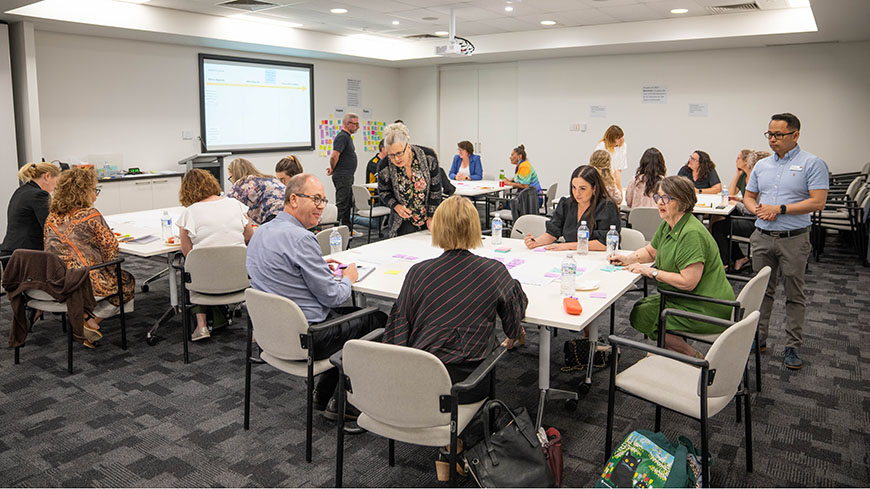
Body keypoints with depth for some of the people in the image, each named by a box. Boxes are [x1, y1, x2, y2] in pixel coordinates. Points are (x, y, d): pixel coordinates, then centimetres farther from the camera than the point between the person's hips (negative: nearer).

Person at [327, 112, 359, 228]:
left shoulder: (347, 137, 17)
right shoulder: (342, 137, -16)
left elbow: (334, 157, 24)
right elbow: (334, 157, -24)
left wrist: (333, 169, 12)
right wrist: (332, 170, -8)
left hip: (348, 177, 10)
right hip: (342, 176, -10)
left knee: (348, 203, 14)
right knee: (342, 205, -7)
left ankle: (348, 229, 21)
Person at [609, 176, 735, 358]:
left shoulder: (691, 234, -25)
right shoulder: (667, 225, 5)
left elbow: (688, 283, -28)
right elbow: (650, 250, 23)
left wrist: (651, 272, -19)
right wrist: (629, 258, 3)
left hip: (708, 310, -10)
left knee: (640, 316, -11)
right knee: (642, 305, 13)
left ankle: (695, 358, 1)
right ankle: (668, 350, 26)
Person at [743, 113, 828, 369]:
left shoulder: (812, 163, -6)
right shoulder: (762, 165, 10)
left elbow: (818, 202, -14)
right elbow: (748, 196, 16)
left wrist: (780, 209, -18)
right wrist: (757, 209, -6)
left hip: (794, 239, -4)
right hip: (762, 237, 5)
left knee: (794, 295, 5)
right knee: (761, 291, 11)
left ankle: (793, 346, 14)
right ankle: (758, 338, 22)